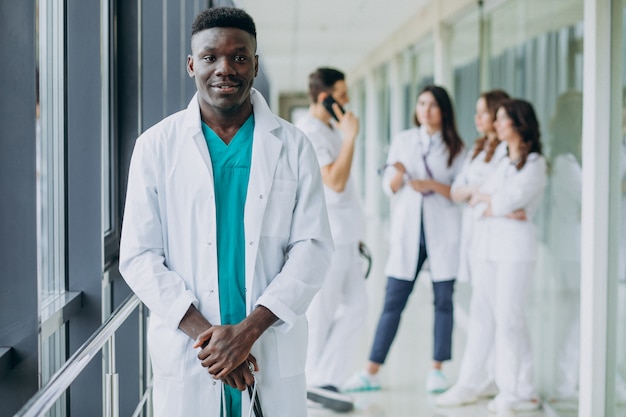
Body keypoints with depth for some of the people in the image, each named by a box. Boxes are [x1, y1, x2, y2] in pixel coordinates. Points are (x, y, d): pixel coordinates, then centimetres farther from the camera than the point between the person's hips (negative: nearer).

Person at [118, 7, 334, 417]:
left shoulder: (293, 146, 3)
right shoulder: (156, 146, 2)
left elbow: (313, 248, -3)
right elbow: (138, 257, -1)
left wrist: (248, 330, -14)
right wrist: (203, 333, -13)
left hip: (274, 356, 0)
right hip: (185, 359, 0)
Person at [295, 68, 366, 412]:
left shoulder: (329, 128, 16)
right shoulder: (308, 133, -15)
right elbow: (334, 182, -24)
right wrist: (350, 136, -20)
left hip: (344, 235, 10)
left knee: (355, 306, 7)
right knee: (320, 313, 0)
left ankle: (324, 380, 10)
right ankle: (313, 381, 12)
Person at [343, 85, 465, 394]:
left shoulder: (454, 148, 5)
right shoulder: (403, 140, 9)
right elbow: (389, 188, 8)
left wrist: (433, 185, -15)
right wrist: (398, 175, -14)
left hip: (443, 232, 0)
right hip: (407, 230, 1)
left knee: (443, 301, 2)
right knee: (393, 301, -1)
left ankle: (437, 370, 12)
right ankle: (371, 372, 1)